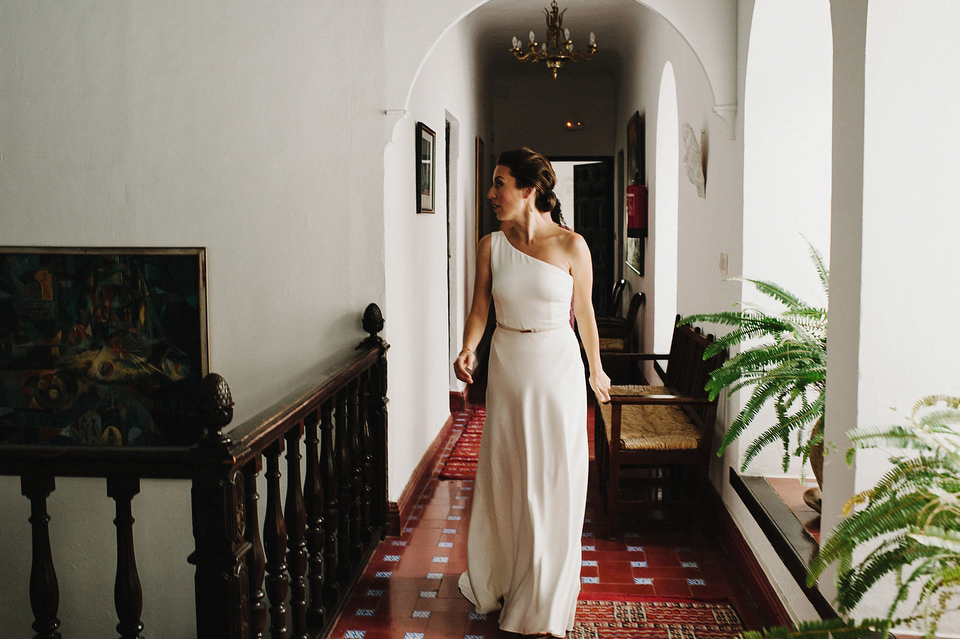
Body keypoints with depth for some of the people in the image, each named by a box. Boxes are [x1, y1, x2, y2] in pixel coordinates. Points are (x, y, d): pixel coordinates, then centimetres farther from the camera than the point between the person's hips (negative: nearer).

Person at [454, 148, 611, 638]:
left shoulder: (571, 246, -8)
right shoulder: (491, 246, -1)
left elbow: (584, 312, 2)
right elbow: (480, 308, 4)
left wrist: (596, 370, 11)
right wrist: (467, 349, -15)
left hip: (558, 368, -2)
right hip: (507, 367, 2)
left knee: (554, 484, 4)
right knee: (502, 479, 11)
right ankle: (498, 583, 33)